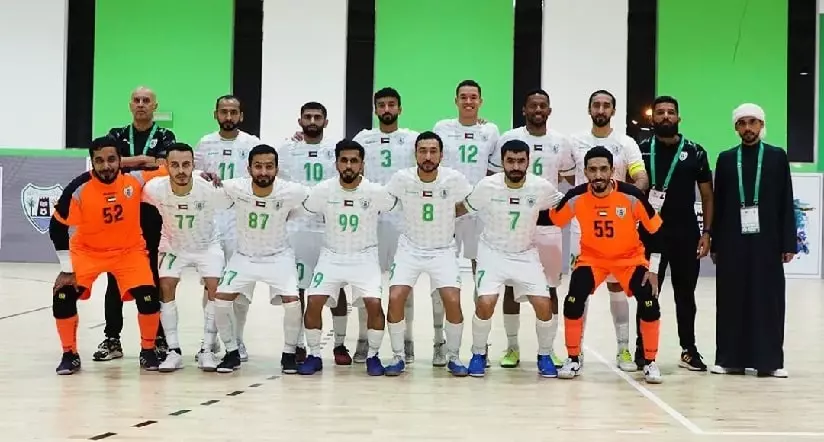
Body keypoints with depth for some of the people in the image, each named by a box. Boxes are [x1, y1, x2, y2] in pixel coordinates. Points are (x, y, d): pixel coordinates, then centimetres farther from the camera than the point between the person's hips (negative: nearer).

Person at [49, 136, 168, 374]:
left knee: (148, 297, -18)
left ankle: (148, 351, 7)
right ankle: (70, 354, 4)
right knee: (63, 294, -17)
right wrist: (67, 269, -15)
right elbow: (57, 227, -15)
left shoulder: (135, 179, -21)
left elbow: (166, 171, -4)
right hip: (86, 250, 0)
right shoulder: (79, 189, -24)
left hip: (129, 249, 0)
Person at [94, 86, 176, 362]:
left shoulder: (165, 136, 5)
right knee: (115, 278, 4)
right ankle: (112, 339, 11)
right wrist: (144, 160, -13)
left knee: (155, 278, 2)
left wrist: (126, 163, -12)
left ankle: (160, 339, 10)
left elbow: (165, 167, -14)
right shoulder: (117, 135, 11)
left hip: (154, 216, -2)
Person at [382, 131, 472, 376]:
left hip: (443, 250, 0)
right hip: (410, 248, 1)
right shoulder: (401, 179, -14)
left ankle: (453, 356, 7)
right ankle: (398, 356, 6)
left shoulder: (455, 179, -15)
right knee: (395, 299, -15)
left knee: (453, 301, -16)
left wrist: (445, 216, 0)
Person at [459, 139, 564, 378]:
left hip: (526, 255, 1)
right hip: (493, 252, -1)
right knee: (485, 304, -20)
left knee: (544, 306, -11)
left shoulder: (541, 187, -15)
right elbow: (464, 208, 1)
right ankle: (478, 354, 5)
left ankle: (545, 356, 14)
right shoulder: (487, 186, -17)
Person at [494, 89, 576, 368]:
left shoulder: (561, 142, 4)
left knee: (550, 287, 5)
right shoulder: (509, 139, -2)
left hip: (549, 222, 2)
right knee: (511, 285, 3)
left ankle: (548, 350, 13)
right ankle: (512, 347, 13)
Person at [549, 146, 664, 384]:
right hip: (592, 257, 1)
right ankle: (573, 359, 2)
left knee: (649, 303, -16)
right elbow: (553, 220, 0)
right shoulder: (576, 197, -20)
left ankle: (650, 362, 4)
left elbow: (655, 230, -12)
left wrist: (653, 269, -12)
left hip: (631, 257, -1)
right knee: (574, 301, -18)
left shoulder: (631, 195, -23)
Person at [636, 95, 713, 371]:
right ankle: (642, 349, 11)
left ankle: (688, 350, 17)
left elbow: (707, 195, 6)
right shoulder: (641, 150, 2)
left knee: (685, 294, 9)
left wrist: (707, 232, -1)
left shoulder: (694, 152, 3)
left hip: (685, 234, 1)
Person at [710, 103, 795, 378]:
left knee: (768, 300, 1)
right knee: (732, 301, 3)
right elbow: (718, 204, 7)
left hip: (767, 242, -1)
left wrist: (788, 243, -3)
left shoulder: (777, 157, 6)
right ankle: (731, 359, 10)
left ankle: (770, 361, 7)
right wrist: (715, 244, 3)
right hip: (732, 243, 1)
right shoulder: (726, 159, 8)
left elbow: (786, 203, 3)